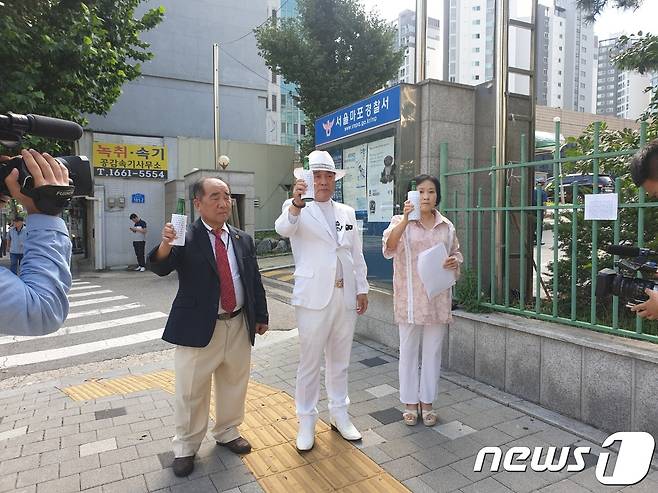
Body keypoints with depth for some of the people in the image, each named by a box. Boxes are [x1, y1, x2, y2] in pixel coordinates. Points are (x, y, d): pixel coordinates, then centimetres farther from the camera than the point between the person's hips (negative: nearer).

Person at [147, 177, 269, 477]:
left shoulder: (243, 239, 6)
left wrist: (261, 316, 13)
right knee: (191, 393, 9)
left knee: (234, 386, 19)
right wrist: (165, 244, -42)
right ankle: (185, 447, 31)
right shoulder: (185, 238, -8)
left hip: (238, 326, 5)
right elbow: (160, 268, -22)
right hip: (198, 327, -4)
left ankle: (227, 433, 42)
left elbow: (255, 281, 11)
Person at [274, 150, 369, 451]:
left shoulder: (347, 213, 12)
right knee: (310, 362, 5)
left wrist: (362, 289, 9)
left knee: (340, 360, 16)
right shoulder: (297, 210, -2)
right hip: (314, 297, -4)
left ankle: (339, 414, 32)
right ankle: (306, 421, 21)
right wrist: (296, 204, -43)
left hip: (346, 296, 5)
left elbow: (357, 255, 14)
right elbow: (283, 229, -25)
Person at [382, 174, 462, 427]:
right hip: (409, 298, -3)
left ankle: (427, 401, 28)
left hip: (438, 298, 3)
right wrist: (405, 219, -38)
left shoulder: (447, 226, 6)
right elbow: (389, 246, -24)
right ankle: (410, 402, 25)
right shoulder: (401, 221, -4)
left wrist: (454, 262, -9)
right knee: (408, 350, 9)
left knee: (433, 351, 12)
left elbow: (456, 255, 15)